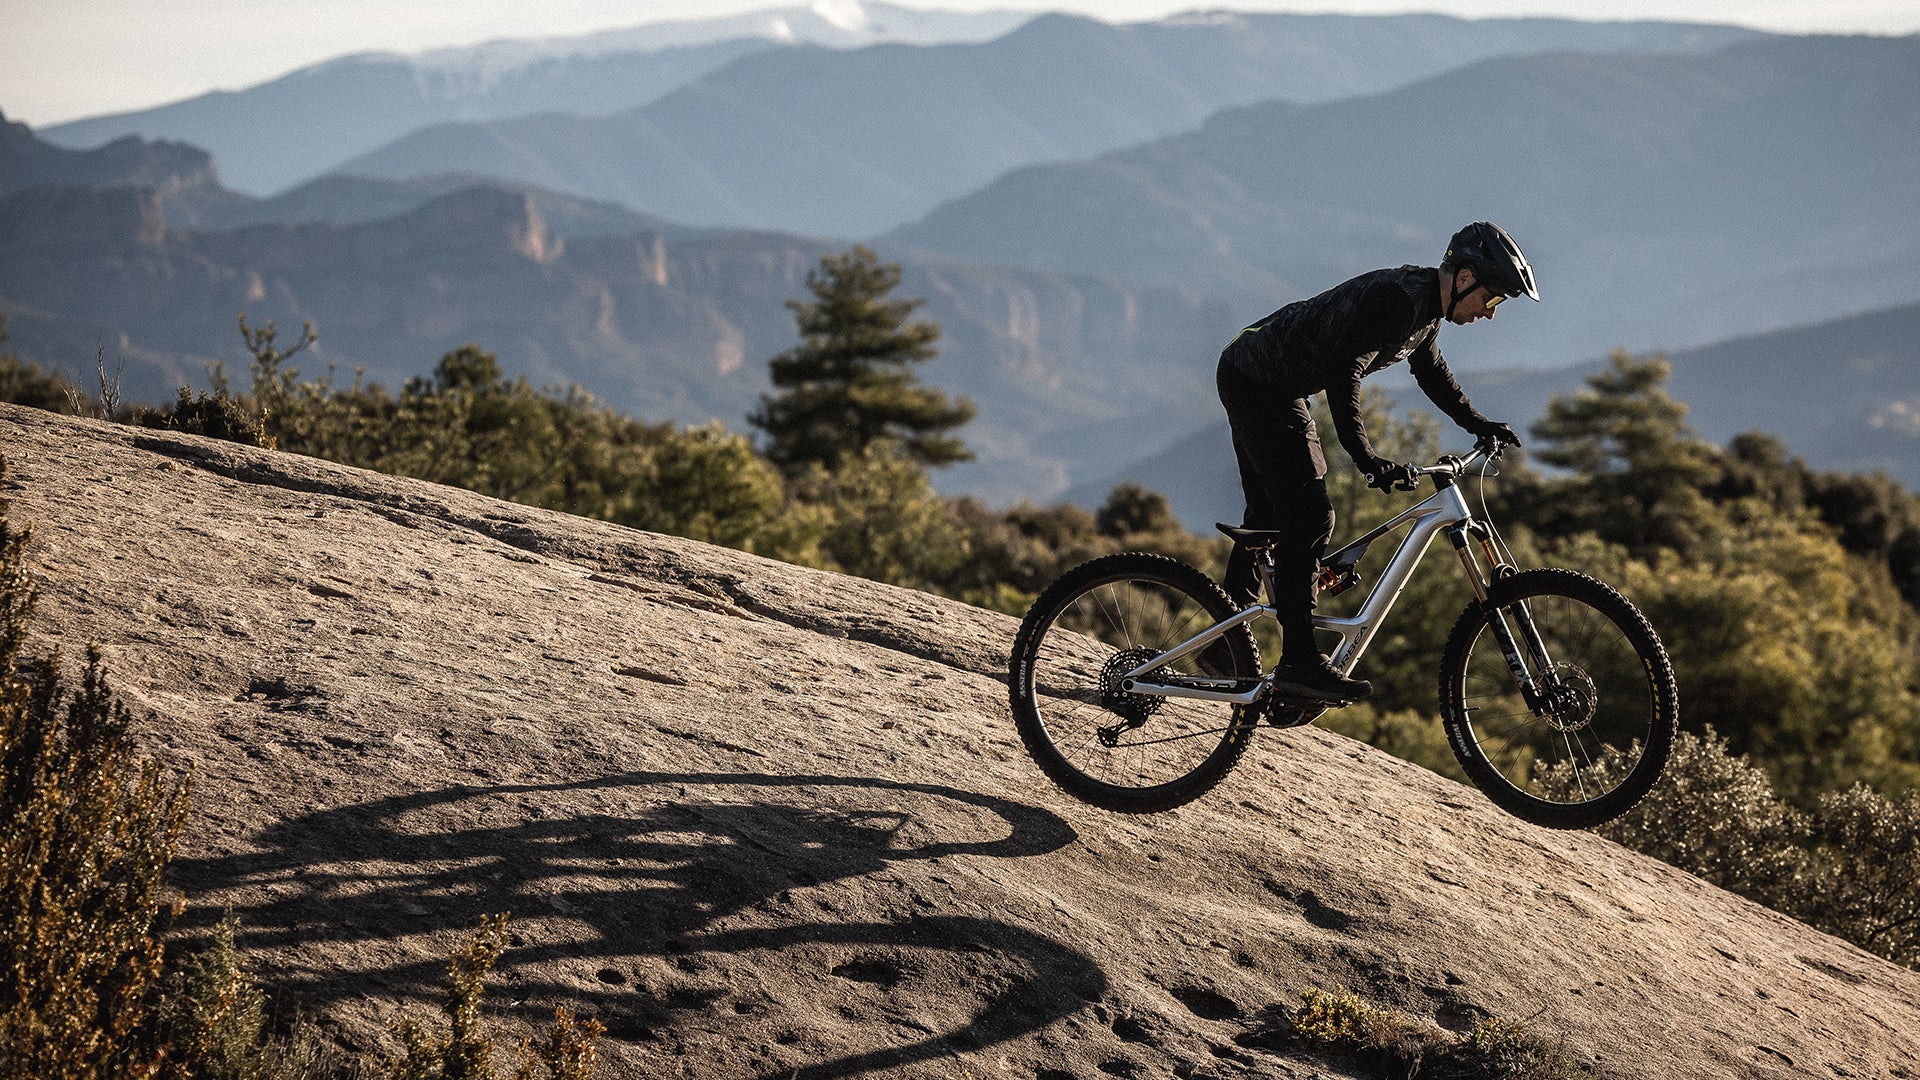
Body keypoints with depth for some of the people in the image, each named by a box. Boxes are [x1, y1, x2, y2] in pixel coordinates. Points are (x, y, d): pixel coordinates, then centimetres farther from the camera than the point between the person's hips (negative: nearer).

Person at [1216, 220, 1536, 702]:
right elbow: (1343, 373, -34)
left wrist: (1479, 423, 22)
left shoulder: (1426, 305, 5)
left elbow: (1431, 371, 24)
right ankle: (1299, 663, -13)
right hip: (1258, 385, -11)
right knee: (1309, 517, -13)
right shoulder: (1396, 300, -26)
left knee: (1270, 515, 18)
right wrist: (1365, 457, -40)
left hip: (1256, 381, 11)